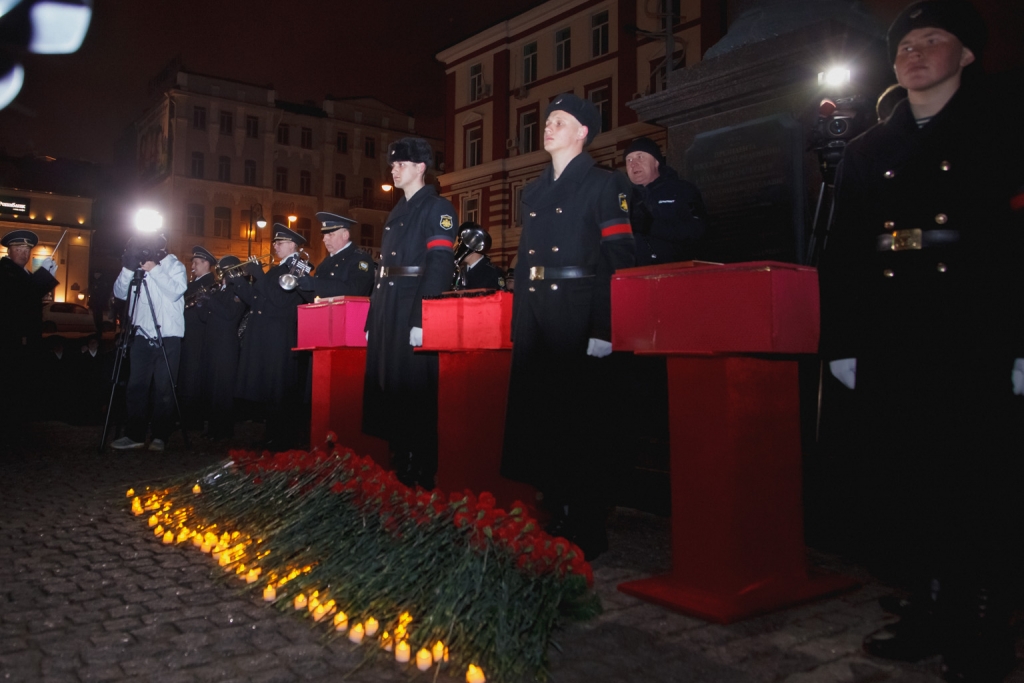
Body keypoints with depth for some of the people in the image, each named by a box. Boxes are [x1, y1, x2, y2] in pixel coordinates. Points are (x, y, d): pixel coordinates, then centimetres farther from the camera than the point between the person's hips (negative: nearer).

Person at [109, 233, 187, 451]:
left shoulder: (174, 266, 4)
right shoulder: (137, 267, 13)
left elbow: (176, 291, -14)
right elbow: (120, 293, 3)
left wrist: (155, 270, -17)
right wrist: (128, 269, -10)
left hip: (167, 336, -3)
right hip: (141, 336, 4)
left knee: (163, 388, -1)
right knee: (135, 387, 1)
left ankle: (160, 437, 5)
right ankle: (134, 435, 7)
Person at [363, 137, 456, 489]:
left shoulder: (437, 207, -4)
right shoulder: (396, 213, 22)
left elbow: (440, 265, -15)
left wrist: (422, 319, -23)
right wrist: (372, 318, 16)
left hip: (415, 309, -9)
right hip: (387, 309, 9)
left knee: (415, 387, -6)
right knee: (387, 383, 11)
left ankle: (422, 473, 3)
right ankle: (398, 462, 22)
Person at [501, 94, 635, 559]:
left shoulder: (604, 185, -1)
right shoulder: (533, 193, 20)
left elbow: (619, 259, -9)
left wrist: (604, 327, -17)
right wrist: (517, 323, 14)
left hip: (578, 315, -7)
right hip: (534, 315, 7)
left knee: (580, 420, -2)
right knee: (536, 415, 8)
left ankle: (588, 530, 9)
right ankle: (556, 517, 21)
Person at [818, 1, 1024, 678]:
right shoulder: (867, 152, 16)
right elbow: (843, 254, 11)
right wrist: (841, 342, 5)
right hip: (889, 348, 4)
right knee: (894, 488, 5)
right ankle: (933, 614, 22)